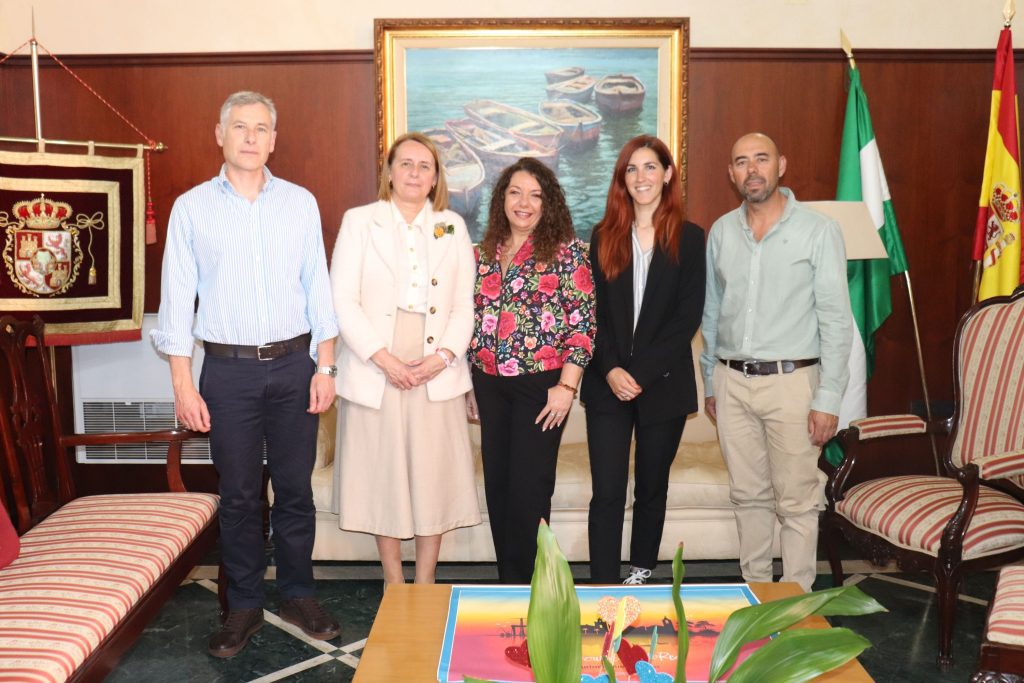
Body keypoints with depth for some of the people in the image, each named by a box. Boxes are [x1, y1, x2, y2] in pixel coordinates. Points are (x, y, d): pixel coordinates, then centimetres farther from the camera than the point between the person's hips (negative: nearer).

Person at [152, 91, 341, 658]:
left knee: (295, 489, 8)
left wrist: (324, 366, 1)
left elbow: (318, 287, 6)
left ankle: (297, 595, 25)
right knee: (238, 495, 8)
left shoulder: (301, 203, 6)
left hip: (293, 364, 1)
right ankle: (243, 605, 23)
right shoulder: (191, 208, 2)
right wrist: (183, 385, -4)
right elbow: (177, 298, 1)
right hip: (228, 370, -1)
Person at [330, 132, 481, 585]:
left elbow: (464, 304, 7)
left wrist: (445, 354, -9)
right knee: (384, 479, 5)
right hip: (376, 373, -1)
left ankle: (425, 589, 17)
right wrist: (383, 358, -13)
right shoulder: (360, 221, 4)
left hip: (437, 375, 2)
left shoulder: (453, 226, 12)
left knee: (433, 479, 4)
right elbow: (343, 300, -4)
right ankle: (394, 586, 20)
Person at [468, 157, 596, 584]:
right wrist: (469, 384, 13)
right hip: (490, 384, 5)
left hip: (541, 384, -5)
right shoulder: (485, 253, 11)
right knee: (497, 484, 10)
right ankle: (507, 580, 25)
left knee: (529, 488, 0)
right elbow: (473, 318, 15)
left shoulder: (566, 250, -4)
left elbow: (583, 320, -9)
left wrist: (566, 385, -14)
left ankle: (524, 584, 17)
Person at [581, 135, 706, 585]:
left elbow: (688, 316, -6)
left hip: (664, 383, -1)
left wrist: (641, 373, -12)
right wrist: (610, 371, -10)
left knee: (652, 489, 12)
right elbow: (594, 311, 3)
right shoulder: (604, 236, 7)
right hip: (608, 384, 1)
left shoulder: (688, 238, 1)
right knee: (607, 493, -3)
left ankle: (641, 576, 29)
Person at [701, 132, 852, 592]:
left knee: (797, 502, 2)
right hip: (732, 382, 4)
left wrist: (828, 398, -11)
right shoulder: (721, 231, 8)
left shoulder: (818, 230, -5)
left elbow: (836, 320, -7)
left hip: (791, 381, -4)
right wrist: (710, 382, 14)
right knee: (748, 494, 14)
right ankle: (754, 588, 29)